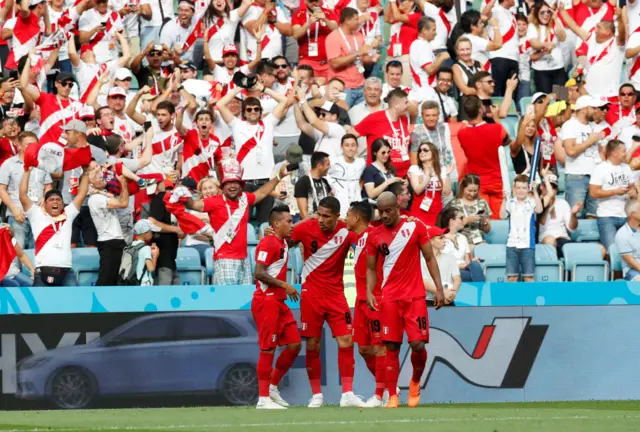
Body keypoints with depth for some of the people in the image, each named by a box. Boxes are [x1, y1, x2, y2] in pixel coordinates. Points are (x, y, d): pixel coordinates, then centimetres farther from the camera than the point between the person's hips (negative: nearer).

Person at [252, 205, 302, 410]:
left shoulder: (283, 244, 15)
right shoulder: (268, 243, -13)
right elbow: (259, 273, -21)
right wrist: (284, 285, -21)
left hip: (279, 301, 9)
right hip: (266, 301, -9)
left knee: (294, 344, 8)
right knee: (268, 349, -7)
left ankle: (273, 387, 19)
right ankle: (263, 399, -3)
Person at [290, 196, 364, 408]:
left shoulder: (346, 232, -7)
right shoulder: (306, 228, -7)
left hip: (336, 294, 0)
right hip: (311, 293, 0)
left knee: (346, 341, -7)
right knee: (312, 345, 1)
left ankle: (347, 394, -2)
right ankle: (316, 395, 11)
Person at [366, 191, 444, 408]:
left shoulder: (415, 227, 1)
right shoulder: (374, 235, 6)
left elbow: (430, 258, 4)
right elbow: (371, 269, 12)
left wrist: (439, 288, -4)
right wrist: (369, 292, -5)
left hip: (414, 296, -1)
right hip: (389, 298, 1)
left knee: (418, 344, -9)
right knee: (392, 347, -3)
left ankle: (415, 382, 19)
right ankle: (392, 396, 1)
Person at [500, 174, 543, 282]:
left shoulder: (531, 202, 0)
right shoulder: (510, 203, 4)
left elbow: (539, 210, -19)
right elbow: (503, 216, -7)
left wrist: (535, 192, -22)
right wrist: (504, 200, -15)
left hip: (527, 245, -2)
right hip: (512, 244, 2)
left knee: (528, 276, 1)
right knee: (511, 276, 3)